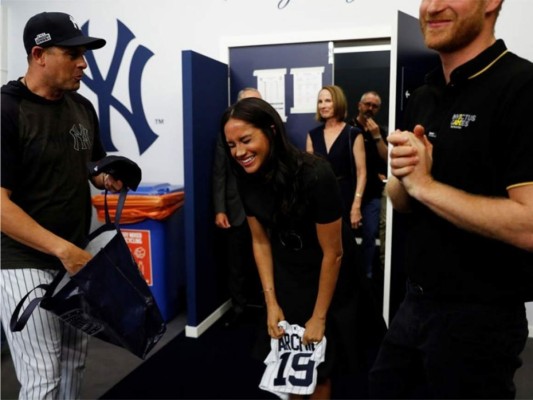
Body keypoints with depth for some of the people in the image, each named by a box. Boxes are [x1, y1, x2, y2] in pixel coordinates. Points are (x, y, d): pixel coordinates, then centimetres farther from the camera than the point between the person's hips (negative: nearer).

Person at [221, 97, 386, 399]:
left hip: (326, 281, -4)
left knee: (318, 367, 10)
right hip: (285, 279, 4)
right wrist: (271, 302, -6)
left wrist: (319, 317, -14)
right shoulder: (249, 178, -13)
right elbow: (260, 242, -3)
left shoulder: (315, 175, -31)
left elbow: (333, 253, -22)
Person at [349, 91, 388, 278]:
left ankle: (367, 274, 15)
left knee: (370, 236, 3)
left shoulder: (380, 131, 10)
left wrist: (377, 136, -11)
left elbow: (387, 159, 0)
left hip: (372, 193, 3)